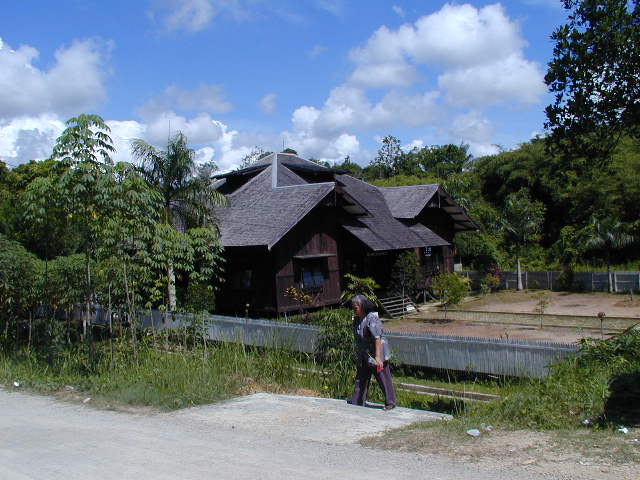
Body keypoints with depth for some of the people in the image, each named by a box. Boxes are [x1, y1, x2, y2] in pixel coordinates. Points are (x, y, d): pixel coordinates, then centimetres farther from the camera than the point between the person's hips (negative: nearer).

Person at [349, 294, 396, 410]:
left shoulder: (372, 318, -21)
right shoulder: (357, 319, 6)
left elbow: (377, 338, -28)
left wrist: (378, 357, -33)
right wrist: (359, 357, 20)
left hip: (377, 352, -8)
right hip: (364, 354, 9)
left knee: (383, 378, -1)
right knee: (361, 378, 12)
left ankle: (390, 403, 9)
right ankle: (356, 402, 21)